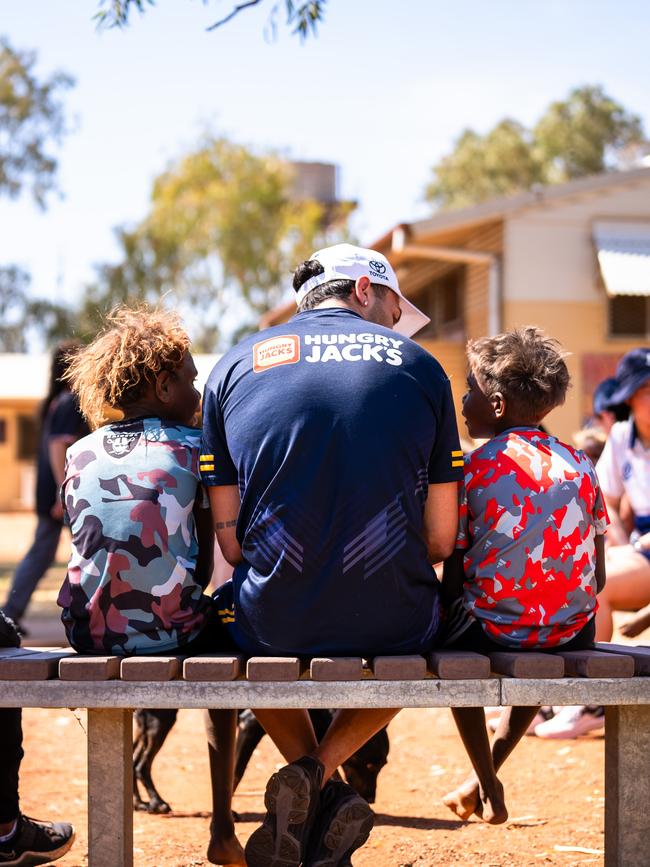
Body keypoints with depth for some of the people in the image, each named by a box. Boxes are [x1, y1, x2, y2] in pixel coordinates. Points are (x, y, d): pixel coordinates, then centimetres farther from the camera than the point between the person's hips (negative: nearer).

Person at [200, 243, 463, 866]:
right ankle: (320, 774, 13)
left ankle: (313, 785, 19)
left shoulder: (235, 366, 7)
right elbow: (440, 540, 4)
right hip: (390, 628, 0)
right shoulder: (418, 365, 6)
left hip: (274, 627, 1)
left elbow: (230, 541, 3)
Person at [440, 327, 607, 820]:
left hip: (491, 632, -4)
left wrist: (447, 617, 16)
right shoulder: (580, 465, 5)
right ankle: (487, 774, 39)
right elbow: (598, 578, 7)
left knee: (451, 631, 29)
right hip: (573, 635, 4)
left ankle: (488, 785, 27)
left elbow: (453, 581, -4)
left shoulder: (472, 469, -6)